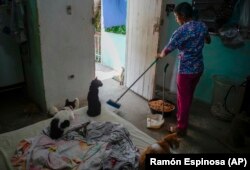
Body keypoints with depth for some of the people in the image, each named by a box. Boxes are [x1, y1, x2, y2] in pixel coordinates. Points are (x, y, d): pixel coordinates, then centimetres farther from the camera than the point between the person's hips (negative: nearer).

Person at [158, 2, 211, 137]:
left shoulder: (182, 31, -20)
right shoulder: (202, 26, 3)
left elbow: (166, 51, -15)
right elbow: (208, 41, 23)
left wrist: (160, 55, 6)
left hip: (186, 70, -8)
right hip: (199, 68, 8)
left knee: (183, 99, 5)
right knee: (188, 96, 23)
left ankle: (181, 128, 18)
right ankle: (181, 117, 42)